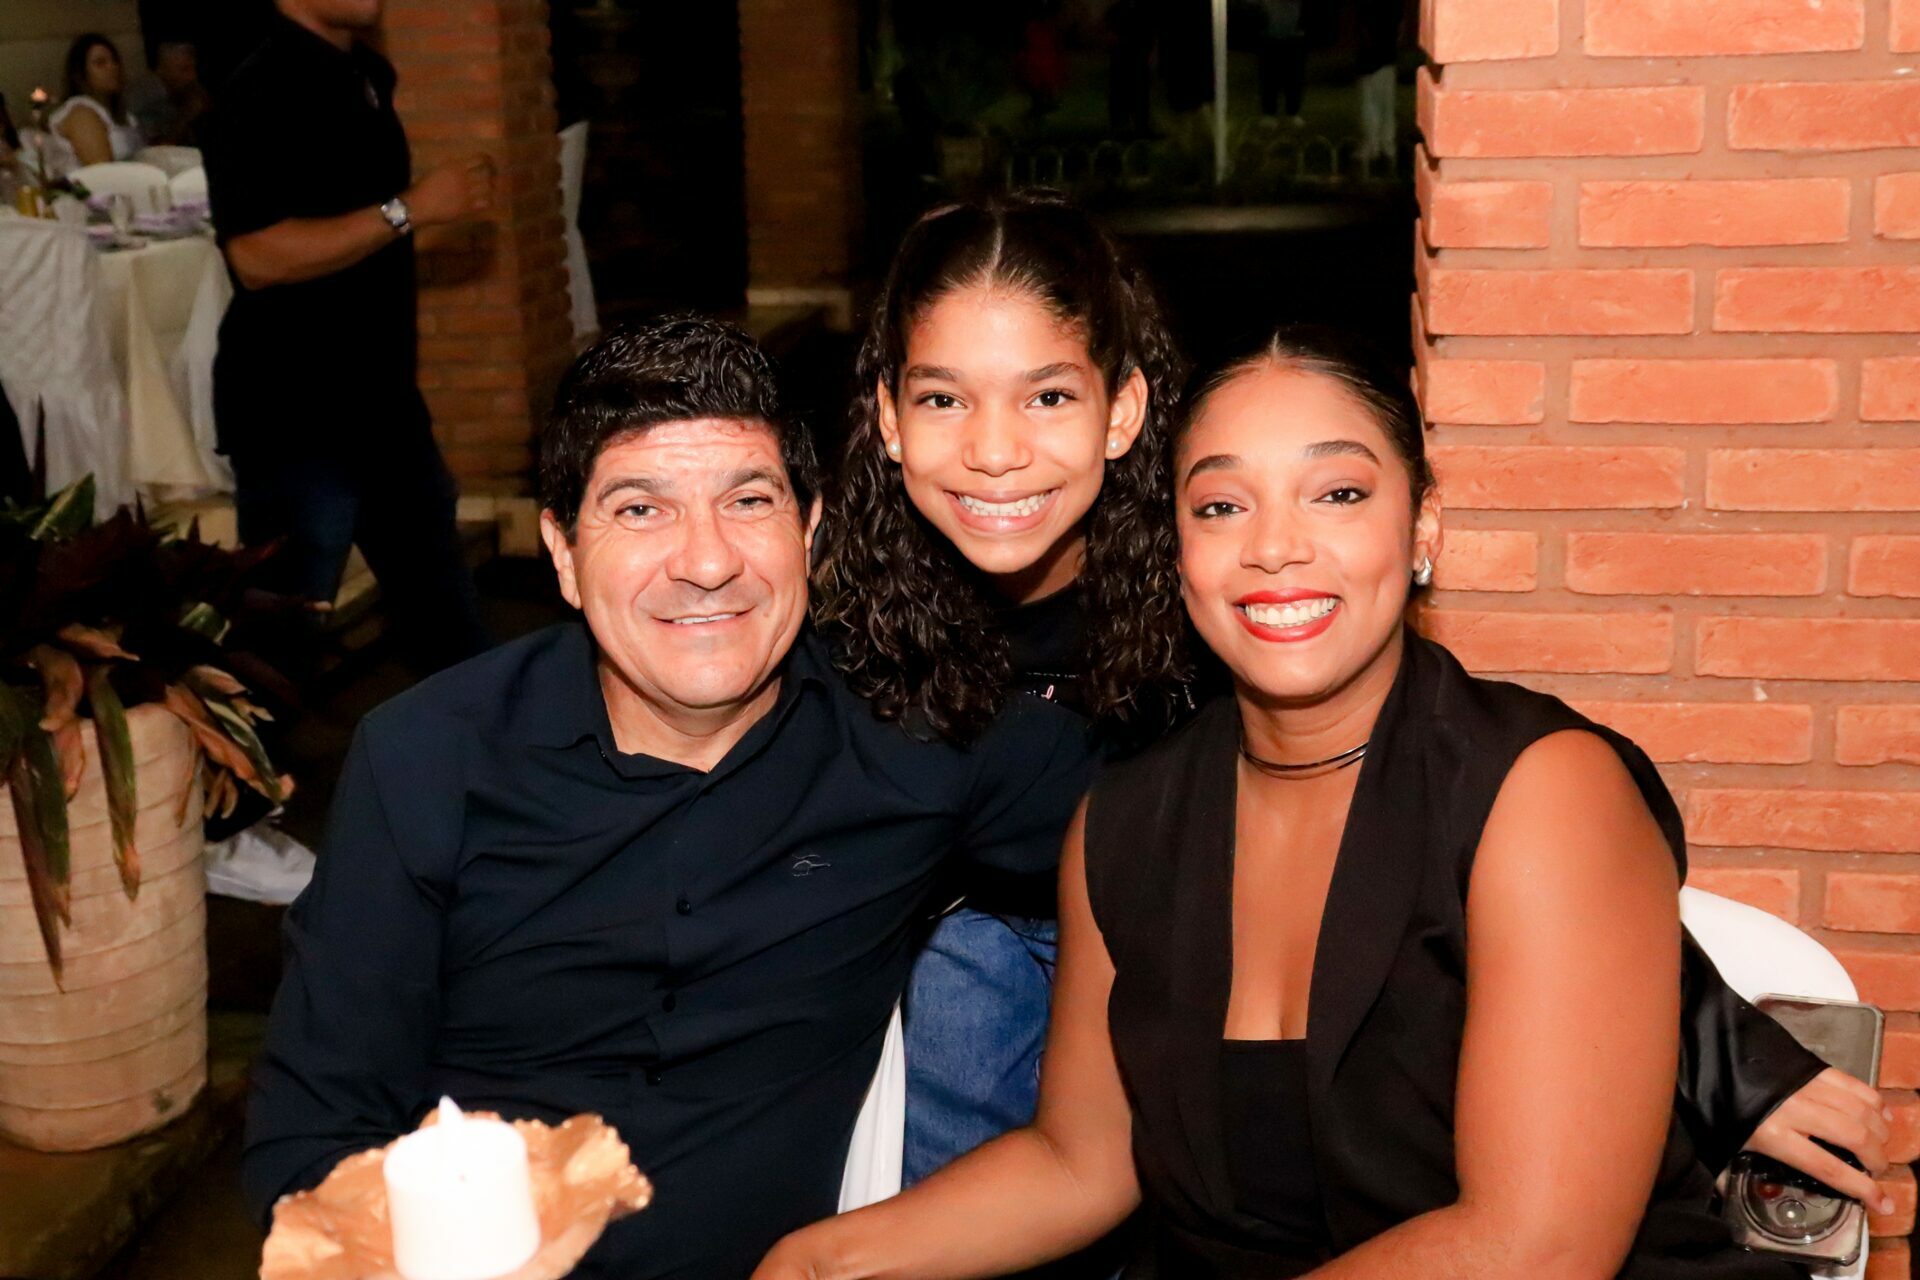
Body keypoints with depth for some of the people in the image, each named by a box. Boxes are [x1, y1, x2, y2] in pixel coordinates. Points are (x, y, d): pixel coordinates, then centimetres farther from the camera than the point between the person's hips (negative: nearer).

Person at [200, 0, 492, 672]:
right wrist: (410, 209, -24)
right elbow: (258, 256, -26)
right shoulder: (259, 94, -16)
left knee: (443, 609, 19)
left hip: (381, 397, 8)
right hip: (296, 416, -8)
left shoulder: (365, 74, 10)